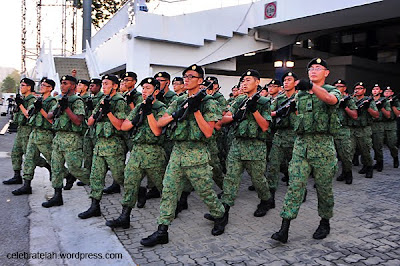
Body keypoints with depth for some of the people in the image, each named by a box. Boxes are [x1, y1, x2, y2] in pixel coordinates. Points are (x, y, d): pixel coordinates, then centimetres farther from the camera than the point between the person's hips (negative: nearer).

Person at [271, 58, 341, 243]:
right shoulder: (300, 94, 15)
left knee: (324, 186, 8)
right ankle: (284, 228, -4)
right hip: (301, 143, 3)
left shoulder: (332, 91, 2)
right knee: (295, 184, -4)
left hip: (323, 144, -3)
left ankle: (325, 222, 29)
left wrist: (311, 86, -39)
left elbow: (330, 99, -24)